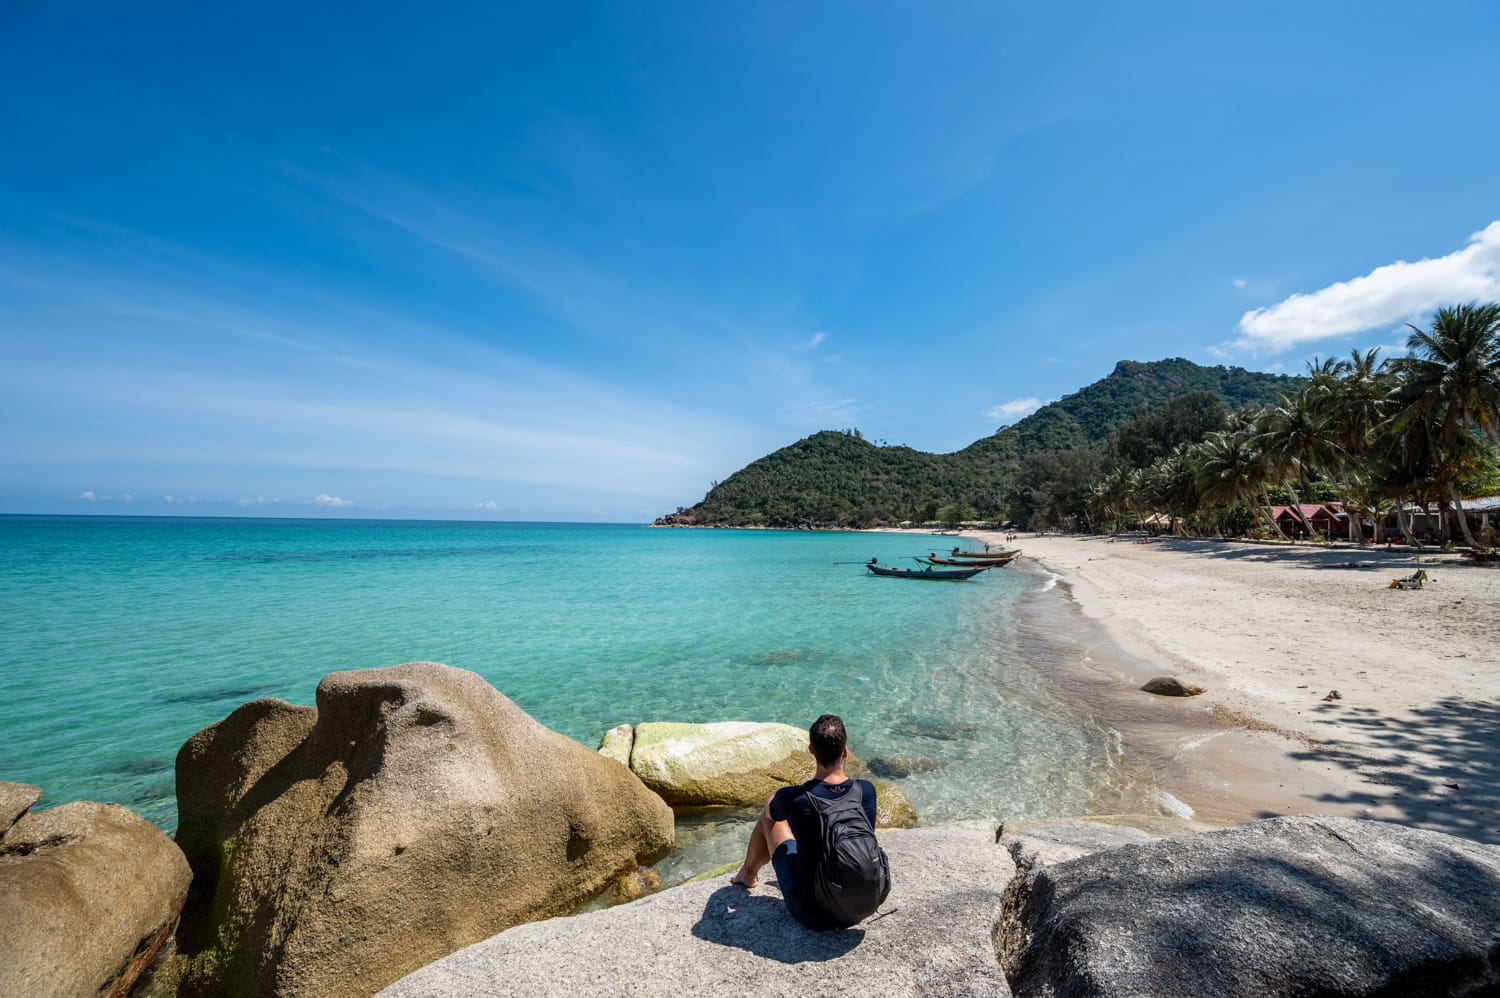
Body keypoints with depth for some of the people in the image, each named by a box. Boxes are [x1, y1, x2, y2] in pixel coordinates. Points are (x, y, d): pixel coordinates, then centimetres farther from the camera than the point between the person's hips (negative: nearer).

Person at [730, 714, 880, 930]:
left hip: (813, 913, -3)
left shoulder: (791, 798, -23)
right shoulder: (867, 791, -15)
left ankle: (748, 874, 42)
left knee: (769, 818, 13)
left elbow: (772, 812, 3)